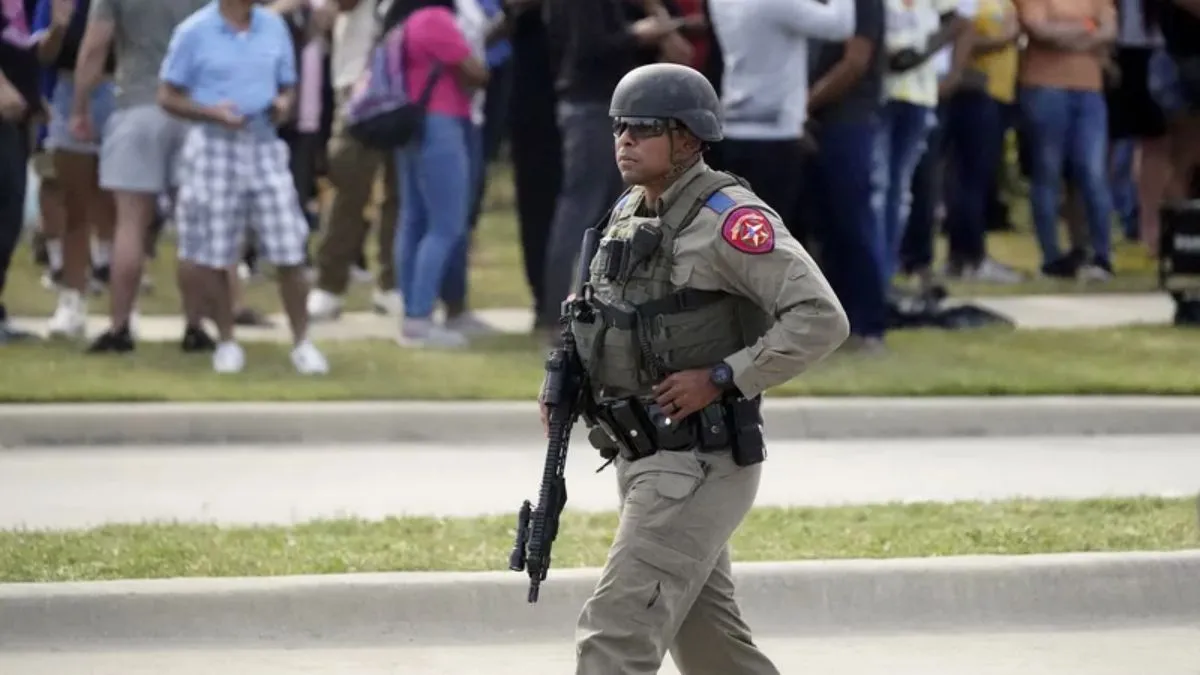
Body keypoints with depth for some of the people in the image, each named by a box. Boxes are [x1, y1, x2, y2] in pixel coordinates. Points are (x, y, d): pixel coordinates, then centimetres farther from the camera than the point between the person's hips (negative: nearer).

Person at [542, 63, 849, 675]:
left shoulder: (727, 217, -15)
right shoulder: (628, 214, 10)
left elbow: (820, 319, -21)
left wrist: (721, 379, -22)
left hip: (699, 465, -9)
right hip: (642, 458, 9)